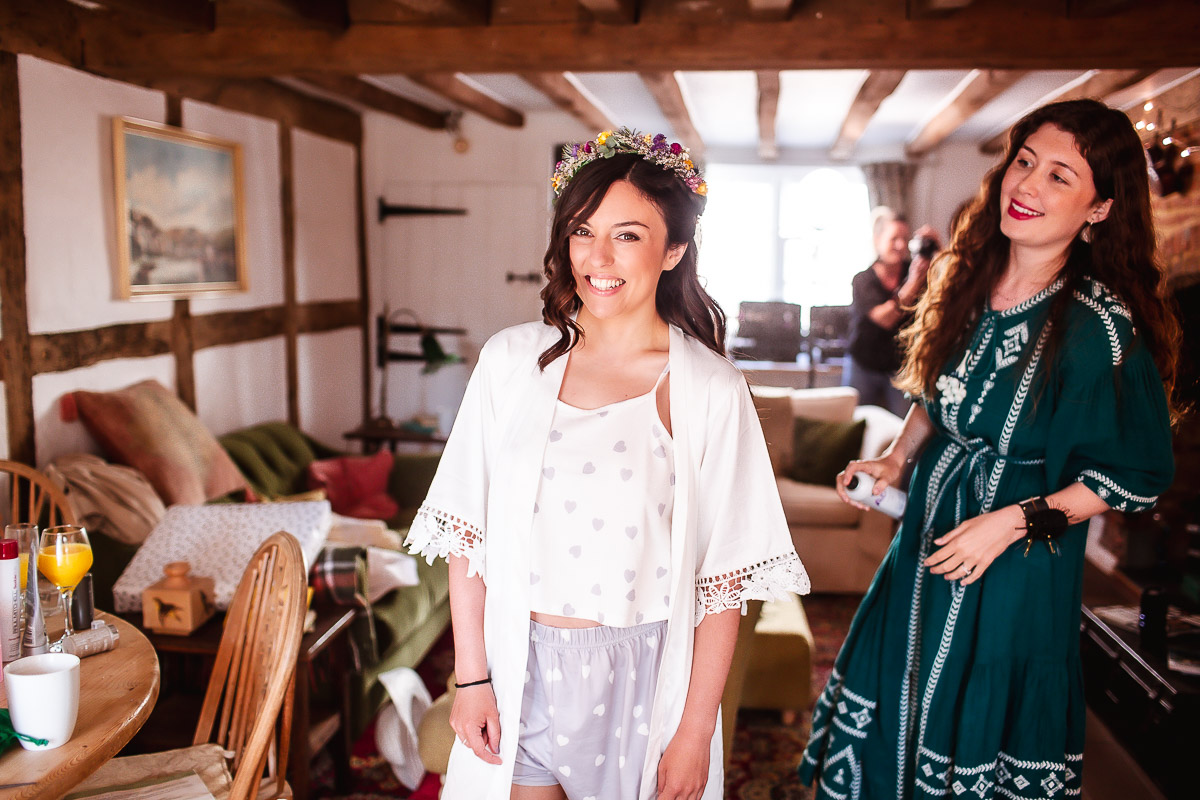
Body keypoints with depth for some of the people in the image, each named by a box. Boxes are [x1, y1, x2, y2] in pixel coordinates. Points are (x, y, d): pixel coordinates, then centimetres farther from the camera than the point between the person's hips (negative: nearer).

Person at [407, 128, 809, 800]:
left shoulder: (710, 390, -10)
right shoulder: (512, 360, -4)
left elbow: (724, 580, -7)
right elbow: (468, 531, 0)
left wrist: (695, 734, -6)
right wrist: (471, 677, -1)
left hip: (644, 673, -1)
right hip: (521, 665, 2)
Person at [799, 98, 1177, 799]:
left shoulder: (1100, 326, -21)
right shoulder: (971, 280, -1)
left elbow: (1137, 476, -14)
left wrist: (1015, 521, -18)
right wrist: (896, 460, -1)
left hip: (1019, 561, -6)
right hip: (932, 519, 6)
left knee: (978, 711, 11)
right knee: (895, 683, 19)